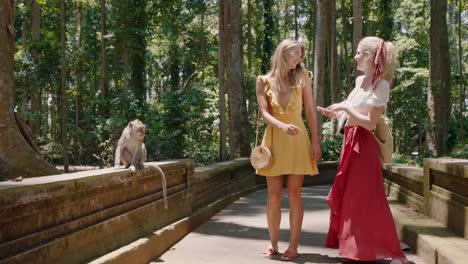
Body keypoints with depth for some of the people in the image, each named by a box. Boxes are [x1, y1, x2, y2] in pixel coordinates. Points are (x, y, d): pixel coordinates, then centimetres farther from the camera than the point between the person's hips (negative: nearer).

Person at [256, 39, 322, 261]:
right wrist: (282, 126, -26)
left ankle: (293, 245, 5)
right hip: (274, 140, 0)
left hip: (297, 141, 0)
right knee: (274, 196, 2)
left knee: (294, 194, -1)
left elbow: (310, 112, 3)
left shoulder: (302, 77, 4)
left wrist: (316, 142, -3)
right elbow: (264, 112, -7)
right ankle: (273, 243, 14)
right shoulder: (264, 81, 3)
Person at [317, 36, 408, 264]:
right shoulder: (359, 81, 11)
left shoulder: (381, 86, -14)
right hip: (350, 142, 9)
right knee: (345, 196, 14)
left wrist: (345, 107, -18)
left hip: (363, 145, -9)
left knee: (367, 199, -7)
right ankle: (353, 245, 26)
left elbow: (370, 123, -18)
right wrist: (335, 113, 7)